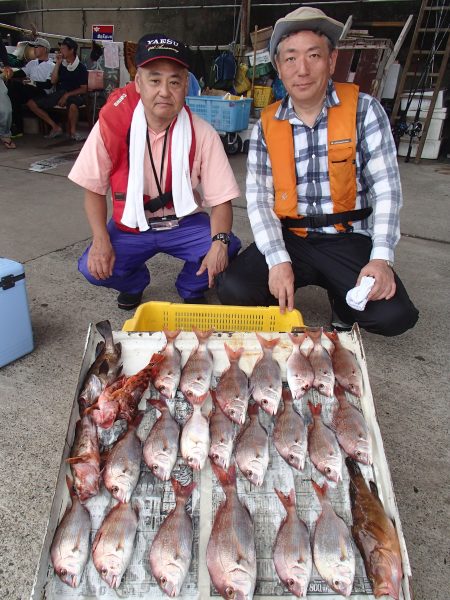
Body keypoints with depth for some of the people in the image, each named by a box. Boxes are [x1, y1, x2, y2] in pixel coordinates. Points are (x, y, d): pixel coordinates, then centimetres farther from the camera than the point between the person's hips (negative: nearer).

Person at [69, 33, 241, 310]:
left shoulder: (202, 134, -15)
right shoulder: (112, 124, -14)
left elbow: (221, 199, -14)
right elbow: (94, 188, -5)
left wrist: (220, 241, -33)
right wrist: (100, 240, -19)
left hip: (184, 223, 0)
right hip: (130, 226, 1)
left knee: (228, 248, -26)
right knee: (93, 267, -23)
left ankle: (192, 288, 9)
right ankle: (135, 282, 15)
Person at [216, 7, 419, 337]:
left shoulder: (363, 109, -3)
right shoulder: (267, 125, 3)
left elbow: (386, 188, -7)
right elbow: (258, 198, -4)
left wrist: (381, 258, -19)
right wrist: (278, 260, -19)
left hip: (349, 239, -1)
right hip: (288, 238, 1)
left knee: (395, 315, -21)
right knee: (233, 290, -22)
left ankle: (342, 296, 13)